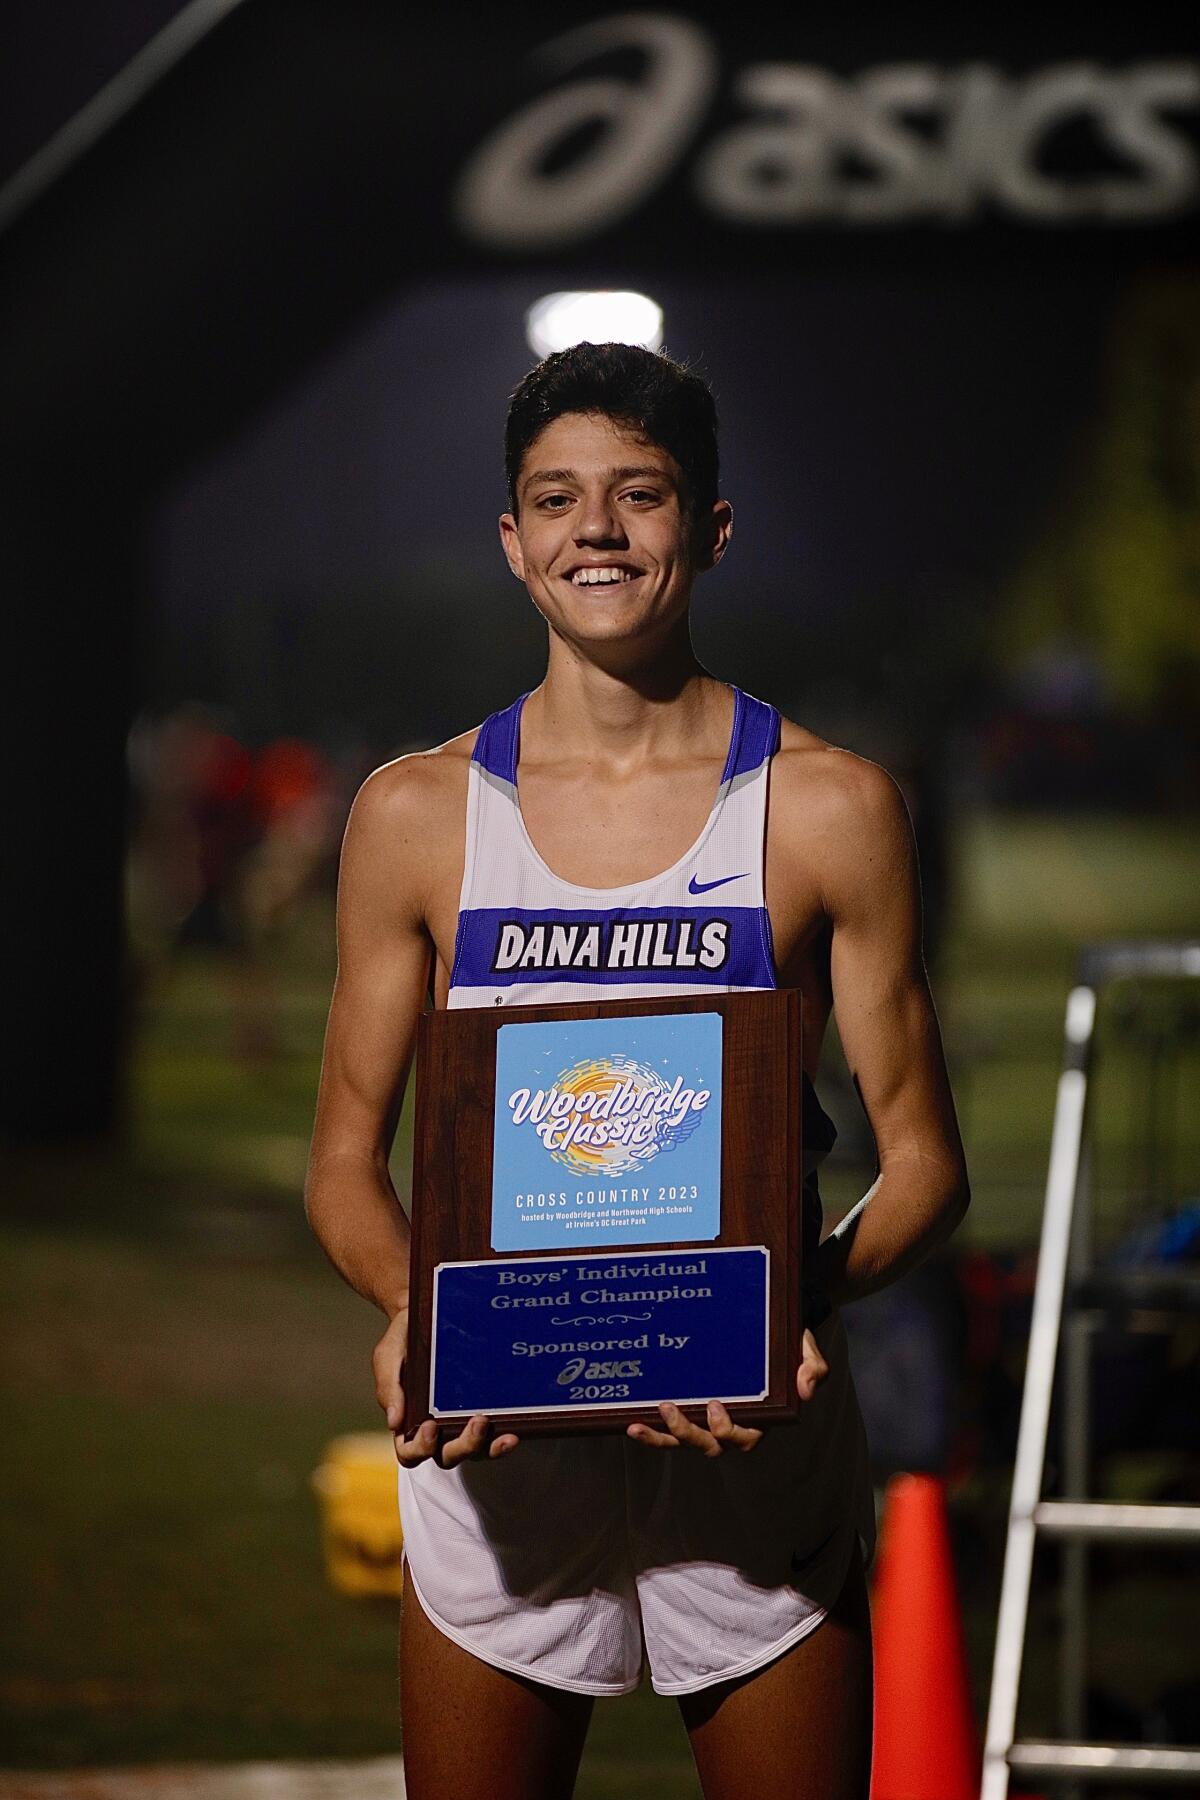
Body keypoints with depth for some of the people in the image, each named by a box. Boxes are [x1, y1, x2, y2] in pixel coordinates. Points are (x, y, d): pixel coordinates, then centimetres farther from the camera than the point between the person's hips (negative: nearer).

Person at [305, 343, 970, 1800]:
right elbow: (346, 1159, 8)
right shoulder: (417, 816, 3)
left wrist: (806, 1299, -19)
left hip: (755, 1440, -1)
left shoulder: (829, 808, 0)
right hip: (493, 1445, 1)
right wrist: (409, 1306, -14)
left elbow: (922, 1162, 1)